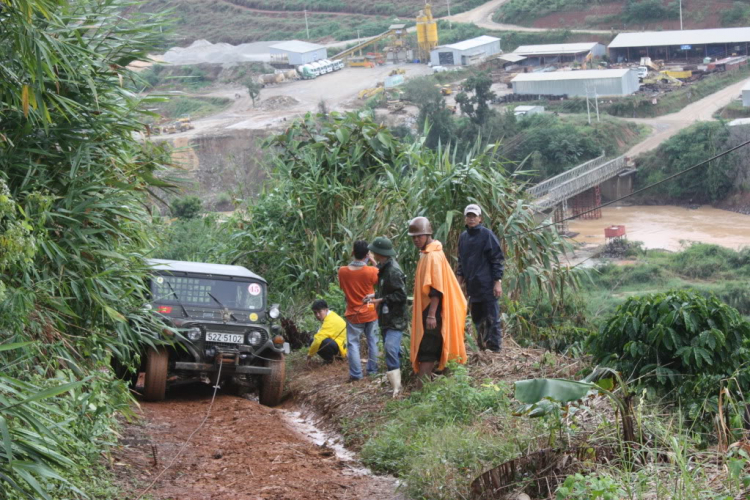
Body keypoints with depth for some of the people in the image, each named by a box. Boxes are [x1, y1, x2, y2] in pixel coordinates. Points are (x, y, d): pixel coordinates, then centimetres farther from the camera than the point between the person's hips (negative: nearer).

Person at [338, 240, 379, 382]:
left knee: (353, 343, 5)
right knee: (372, 341, 15)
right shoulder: (372, 271, -16)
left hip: (353, 314, -1)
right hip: (371, 313, 1)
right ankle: (372, 369, 20)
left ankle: (356, 373, 2)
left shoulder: (343, 271, -12)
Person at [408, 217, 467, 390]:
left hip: (431, 311, -10)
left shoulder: (433, 256, -16)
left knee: (426, 353, -12)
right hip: (426, 310, 10)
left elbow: (436, 289, -22)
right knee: (431, 352, 11)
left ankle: (420, 390, -15)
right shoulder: (426, 254, 14)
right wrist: (417, 307, 23)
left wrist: (431, 315, -25)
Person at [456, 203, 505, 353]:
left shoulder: (487, 234, -6)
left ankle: (495, 347, -4)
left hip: (487, 285, -7)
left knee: (492, 318, -6)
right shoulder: (463, 237, 14)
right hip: (472, 285, 7)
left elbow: (497, 258, -8)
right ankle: (482, 346, 19)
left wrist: (498, 281, -13)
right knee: (477, 318, 11)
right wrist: (460, 277, 14)